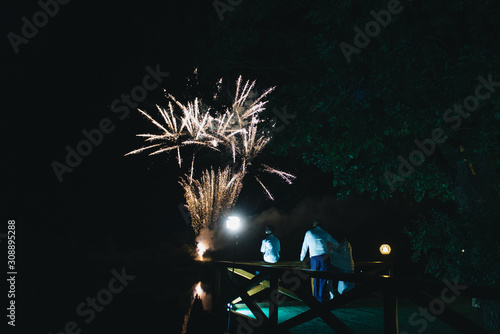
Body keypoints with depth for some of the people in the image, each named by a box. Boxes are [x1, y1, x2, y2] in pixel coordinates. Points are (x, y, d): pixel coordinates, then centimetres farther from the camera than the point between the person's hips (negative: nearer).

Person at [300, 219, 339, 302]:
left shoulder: (309, 233, 11)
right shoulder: (325, 233, 15)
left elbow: (304, 247, 16)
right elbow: (336, 244, 24)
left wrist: (301, 258, 28)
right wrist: (329, 243, 46)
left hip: (314, 257, 0)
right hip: (324, 257, 0)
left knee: (315, 278, 10)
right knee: (323, 278, 4)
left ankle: (316, 297, 12)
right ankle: (321, 298, 2)